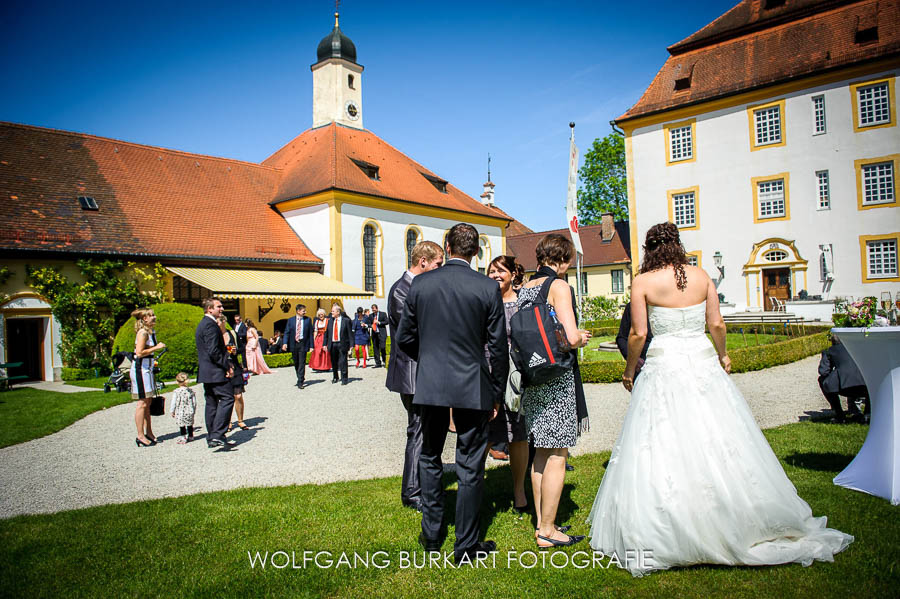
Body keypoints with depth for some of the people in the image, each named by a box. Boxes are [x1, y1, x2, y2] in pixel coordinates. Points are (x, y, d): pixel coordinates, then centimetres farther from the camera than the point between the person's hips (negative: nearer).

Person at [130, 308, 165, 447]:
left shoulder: (151, 331, 13)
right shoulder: (143, 332, -15)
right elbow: (139, 352, -23)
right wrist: (157, 347, -16)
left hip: (147, 367, 10)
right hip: (140, 368, -10)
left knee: (147, 402, 14)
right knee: (142, 403, -5)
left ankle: (149, 433, 22)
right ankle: (141, 436, 1)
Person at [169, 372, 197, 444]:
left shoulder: (176, 392, -12)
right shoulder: (191, 391, -2)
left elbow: (174, 403, -7)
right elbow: (194, 402, 4)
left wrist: (172, 411, 7)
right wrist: (193, 410, 17)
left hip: (180, 413, -3)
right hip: (190, 412, 4)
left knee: (182, 426, 8)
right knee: (190, 425, 18)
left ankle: (183, 438, 9)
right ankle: (190, 436, 29)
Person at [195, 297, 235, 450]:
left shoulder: (202, 324, 19)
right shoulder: (211, 325, -14)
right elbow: (213, 351, -21)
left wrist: (226, 363, 14)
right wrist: (227, 366, -13)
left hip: (205, 372, 10)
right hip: (216, 372, -10)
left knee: (211, 403, 12)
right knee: (227, 398, -9)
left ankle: (211, 438, 17)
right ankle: (218, 435, -13)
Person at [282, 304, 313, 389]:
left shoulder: (307, 320, 2)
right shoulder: (291, 320, 4)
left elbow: (310, 333, 1)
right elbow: (287, 332, 0)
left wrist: (311, 345, -4)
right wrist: (285, 343, -15)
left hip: (303, 344, -2)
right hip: (294, 344, 2)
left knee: (302, 363, -7)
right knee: (296, 363, 13)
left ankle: (300, 382, -5)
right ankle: (301, 378, 32)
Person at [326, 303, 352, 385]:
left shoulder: (346, 320, -3)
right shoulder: (330, 320, 9)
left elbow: (350, 333, -3)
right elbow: (326, 333, 13)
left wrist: (351, 345, -8)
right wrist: (325, 344, 8)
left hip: (342, 344, -4)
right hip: (332, 344, 4)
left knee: (342, 362, -3)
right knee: (334, 363, 13)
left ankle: (344, 379, 7)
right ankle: (335, 377, 30)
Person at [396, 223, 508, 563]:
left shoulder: (421, 283, -3)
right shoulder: (488, 288, -8)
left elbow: (404, 338, 3)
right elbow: (498, 347, -5)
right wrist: (497, 394, 7)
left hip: (430, 384, 2)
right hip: (472, 387, -2)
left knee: (430, 458, 20)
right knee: (470, 468, 9)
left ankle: (431, 535, 30)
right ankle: (466, 546, 20)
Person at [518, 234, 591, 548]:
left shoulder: (525, 288, 10)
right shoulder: (559, 286, -12)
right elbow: (570, 337, -22)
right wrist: (581, 338, 1)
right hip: (557, 378, -8)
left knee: (541, 453, 16)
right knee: (557, 457, 1)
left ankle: (542, 523, 26)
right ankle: (547, 532, 10)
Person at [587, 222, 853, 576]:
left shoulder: (642, 282, -6)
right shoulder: (701, 276, 4)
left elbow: (638, 334, -8)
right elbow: (716, 325, 5)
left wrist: (629, 370, 6)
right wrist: (721, 355, 23)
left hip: (664, 366, -3)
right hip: (702, 363, 4)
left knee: (663, 448, 2)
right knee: (717, 441, 12)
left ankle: (667, 533, 9)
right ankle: (732, 521, 23)